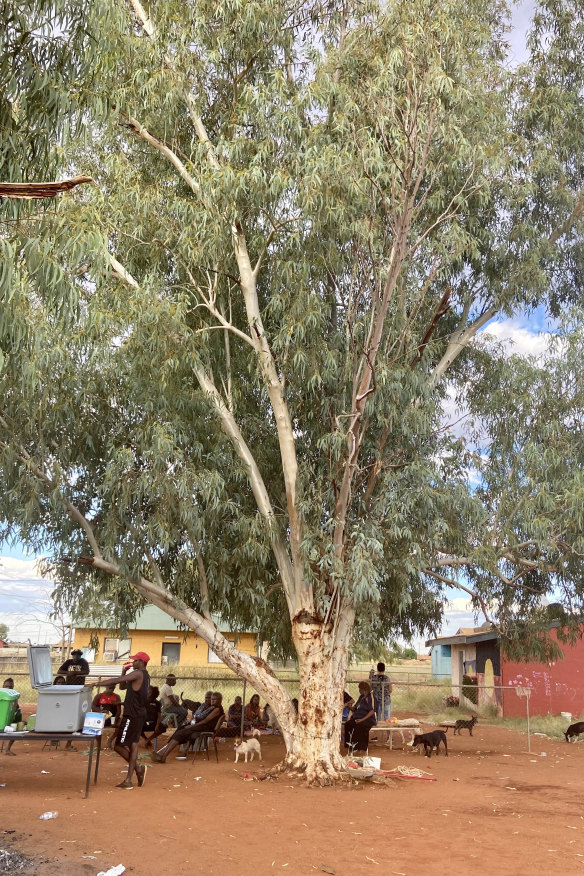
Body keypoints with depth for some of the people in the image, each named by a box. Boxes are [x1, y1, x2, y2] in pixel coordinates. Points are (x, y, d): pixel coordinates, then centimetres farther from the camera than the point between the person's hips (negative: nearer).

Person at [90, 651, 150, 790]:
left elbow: (116, 681, -22)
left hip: (132, 715, -10)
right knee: (133, 744, 9)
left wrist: (98, 683, -19)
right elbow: (122, 686, 19)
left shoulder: (138, 674, -14)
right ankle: (128, 781, 11)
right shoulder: (144, 676, 17)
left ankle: (138, 768, 1)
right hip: (139, 714, 10)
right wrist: (124, 672, 7)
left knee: (119, 746, -4)